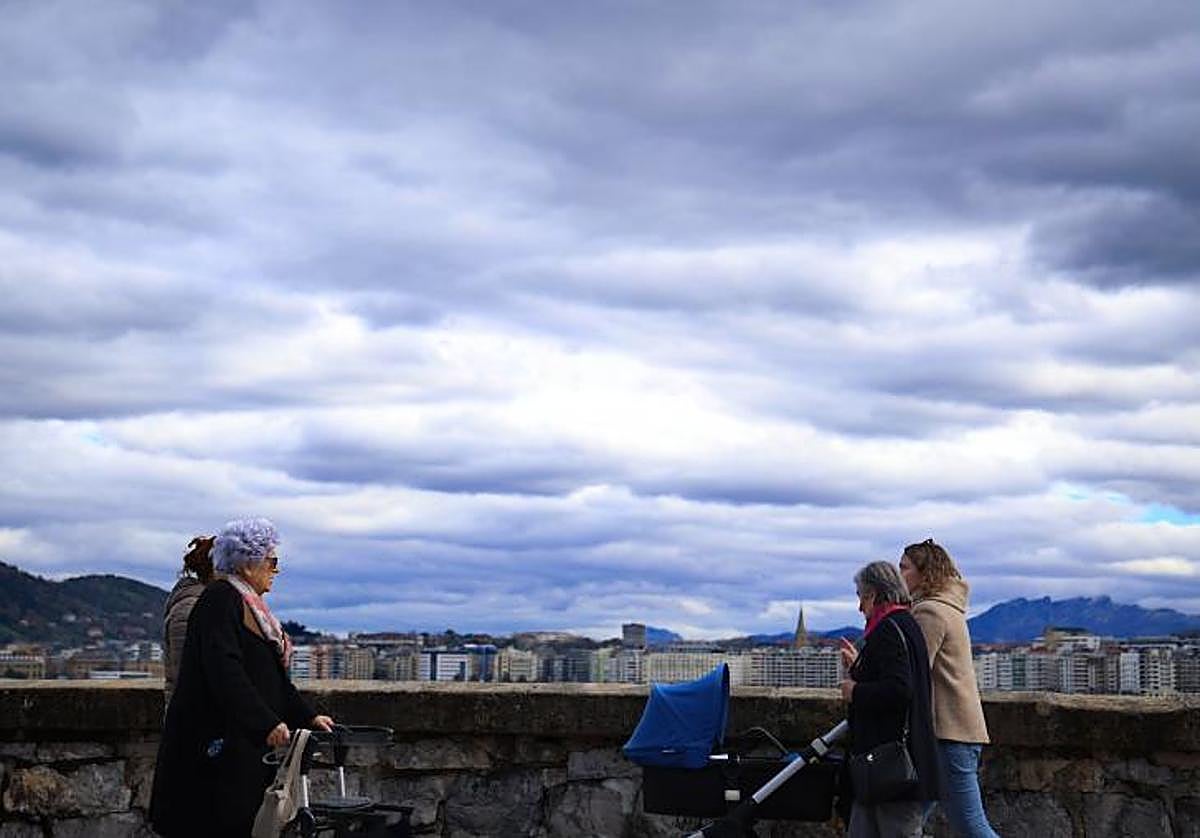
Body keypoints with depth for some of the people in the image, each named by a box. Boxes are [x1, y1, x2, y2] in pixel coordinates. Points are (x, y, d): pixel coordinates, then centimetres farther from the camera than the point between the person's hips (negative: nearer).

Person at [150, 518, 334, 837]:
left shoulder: (251, 606, 19)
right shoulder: (219, 600, -12)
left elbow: (274, 677, 22)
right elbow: (225, 672, -23)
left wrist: (307, 716, 12)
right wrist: (267, 723, -30)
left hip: (245, 746, 10)